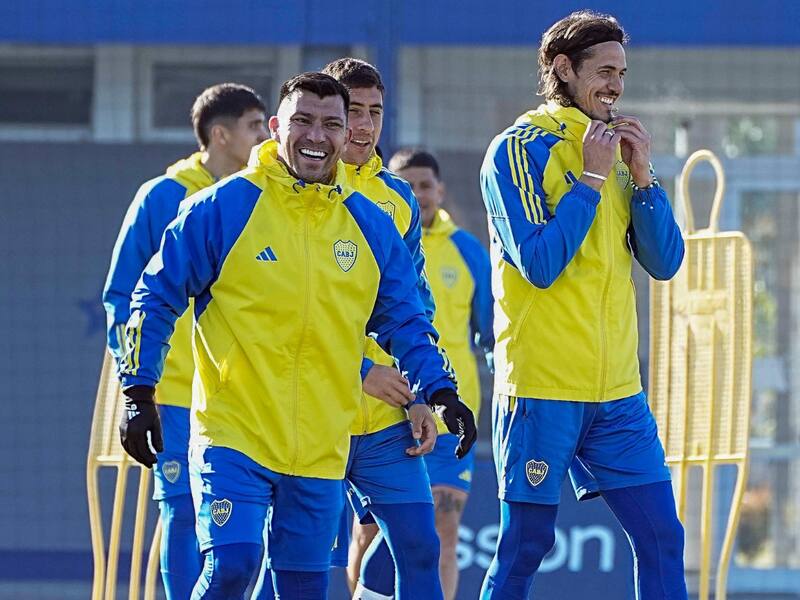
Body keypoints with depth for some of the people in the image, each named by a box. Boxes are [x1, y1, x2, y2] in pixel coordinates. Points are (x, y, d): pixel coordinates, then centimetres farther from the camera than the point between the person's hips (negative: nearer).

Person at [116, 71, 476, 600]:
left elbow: (404, 321, 16)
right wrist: (139, 394, -5)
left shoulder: (371, 226, 8)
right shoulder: (223, 208, -4)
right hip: (233, 435, -4)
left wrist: (440, 392, 2)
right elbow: (155, 301, 1)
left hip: (322, 451, 4)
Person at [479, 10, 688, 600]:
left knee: (662, 538, 1)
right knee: (524, 547, -3)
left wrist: (641, 175, -3)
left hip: (618, 393, 6)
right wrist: (591, 177, -13)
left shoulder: (617, 152, 14)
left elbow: (665, 262, 8)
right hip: (542, 389, -6)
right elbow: (539, 263, -16)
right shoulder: (520, 149, -5)